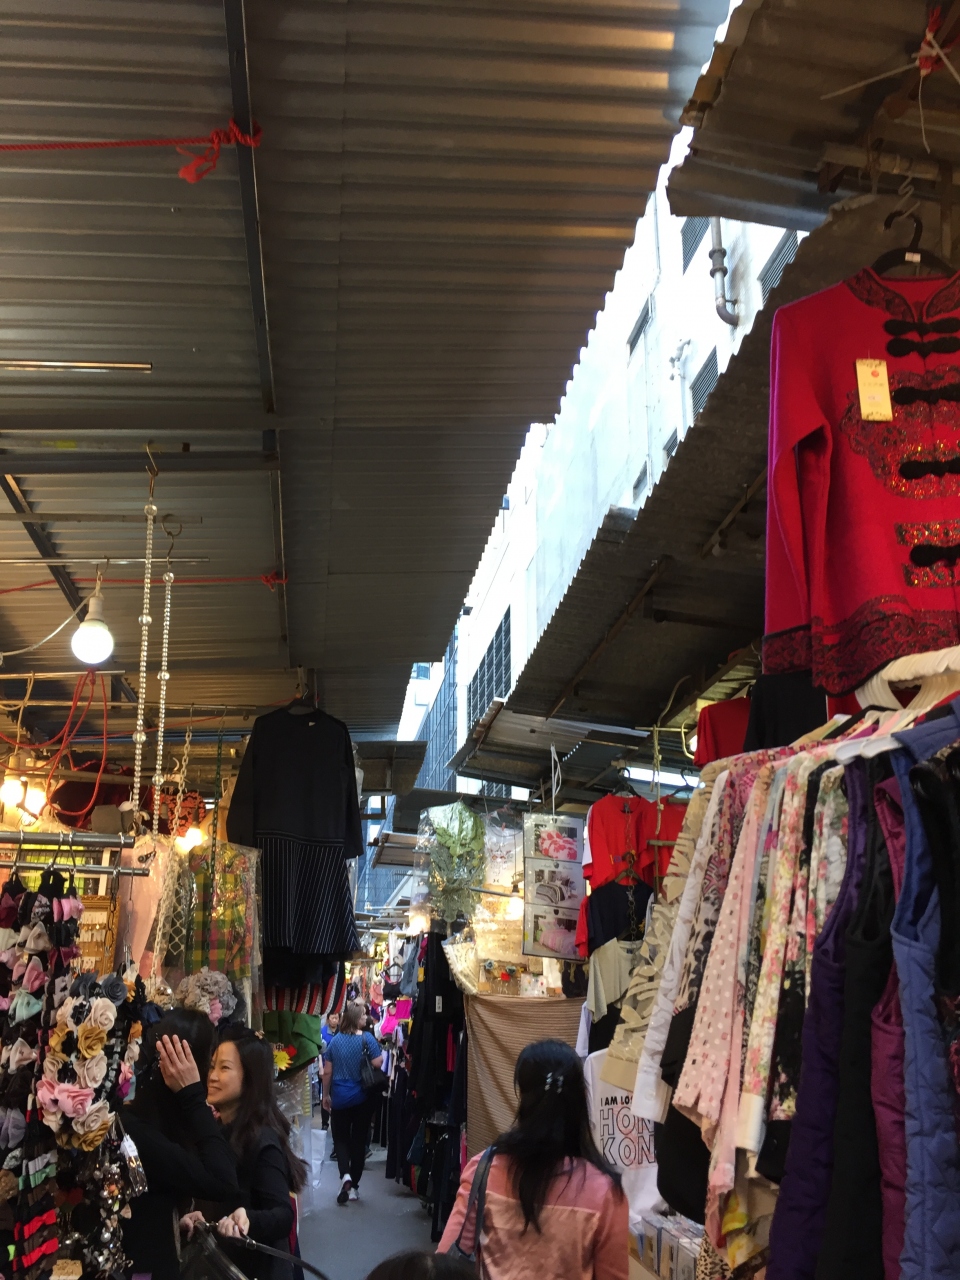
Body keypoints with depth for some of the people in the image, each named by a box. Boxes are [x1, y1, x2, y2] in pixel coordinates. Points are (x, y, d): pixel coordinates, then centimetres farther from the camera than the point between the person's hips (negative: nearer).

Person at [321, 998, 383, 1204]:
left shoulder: (335, 1041, -1)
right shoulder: (367, 1038, -10)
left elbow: (327, 1072, 2)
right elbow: (377, 1063, -16)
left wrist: (326, 1095, 13)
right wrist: (383, 1054, 4)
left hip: (340, 1097, 1)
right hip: (362, 1097, -1)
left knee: (341, 1138, 12)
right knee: (359, 1140, 10)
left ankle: (345, 1174, -12)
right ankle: (353, 1186, 14)